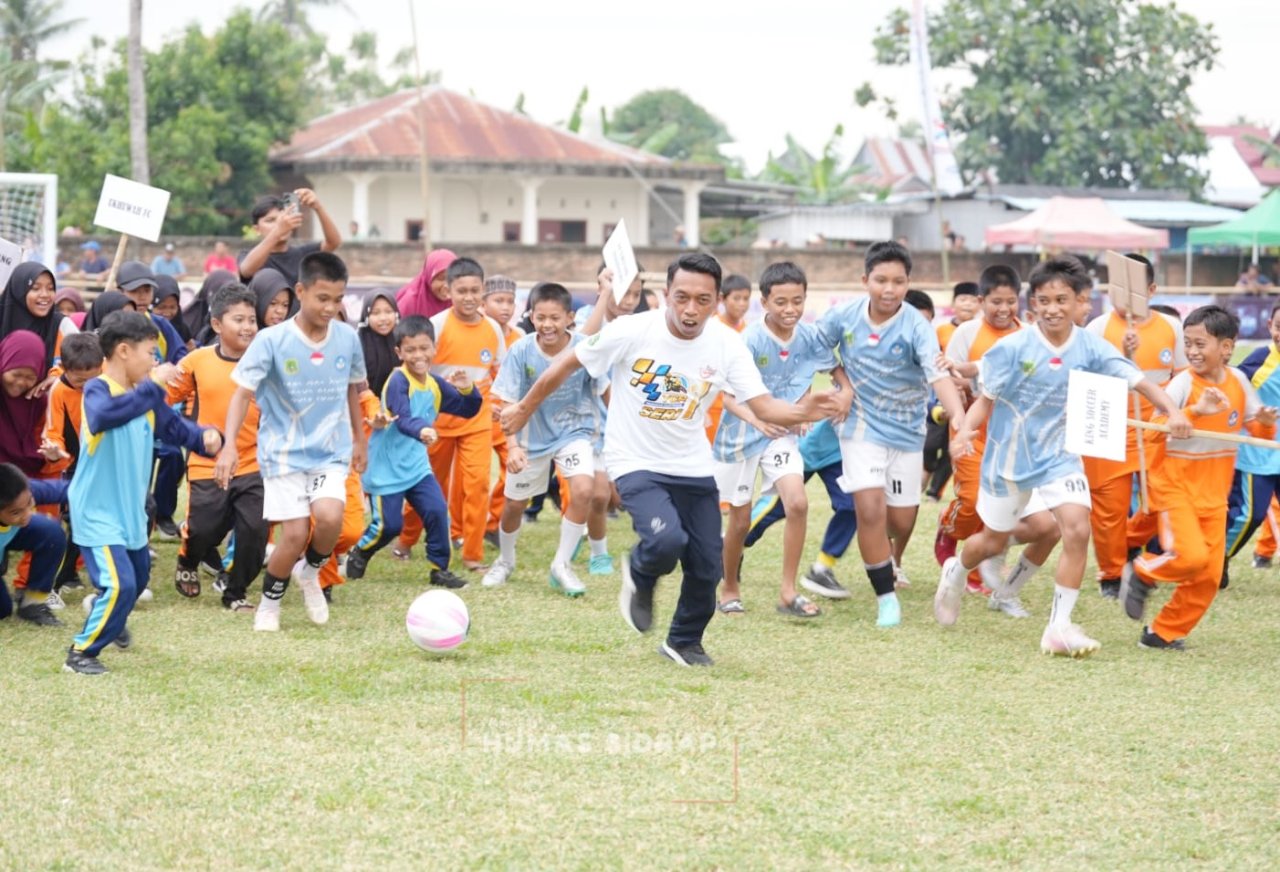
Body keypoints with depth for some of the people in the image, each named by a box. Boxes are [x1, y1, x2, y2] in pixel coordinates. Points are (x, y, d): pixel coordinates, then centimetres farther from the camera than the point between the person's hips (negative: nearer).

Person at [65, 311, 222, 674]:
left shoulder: (146, 395, 6)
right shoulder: (97, 389, -19)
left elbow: (173, 425, 14)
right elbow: (104, 414, -43)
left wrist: (205, 437, -8)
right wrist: (152, 386, -43)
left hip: (130, 510, 9)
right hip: (96, 512, -9)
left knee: (138, 577, 26)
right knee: (119, 584, -19)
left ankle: (108, 620, 56)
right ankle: (81, 653, -3)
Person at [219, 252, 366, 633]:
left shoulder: (348, 339, -1)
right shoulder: (272, 341, -12)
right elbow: (243, 392, -13)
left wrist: (359, 440, 25)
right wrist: (229, 444, -24)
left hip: (331, 452, 2)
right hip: (284, 452, -2)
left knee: (329, 516, -24)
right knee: (295, 533, -11)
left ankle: (311, 572, 9)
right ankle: (269, 602, 17)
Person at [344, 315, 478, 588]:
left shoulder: (436, 386, 4)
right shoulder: (398, 381, -19)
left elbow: (468, 410, 11)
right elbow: (402, 419, -34)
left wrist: (468, 390, -11)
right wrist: (421, 430, -55)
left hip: (416, 464, 6)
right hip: (386, 467, -6)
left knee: (437, 511, -9)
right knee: (389, 524, -3)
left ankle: (439, 568, 5)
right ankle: (358, 555, 26)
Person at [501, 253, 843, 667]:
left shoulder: (726, 345, -11)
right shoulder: (632, 331, -20)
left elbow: (763, 406, -13)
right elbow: (567, 364, -6)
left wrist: (802, 412, -35)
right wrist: (525, 408, 4)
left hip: (693, 469, 4)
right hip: (637, 465, -4)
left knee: (706, 569, 6)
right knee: (666, 540, -29)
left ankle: (684, 641, 36)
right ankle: (641, 574, 9)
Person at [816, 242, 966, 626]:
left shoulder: (917, 327, -18)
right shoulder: (844, 317, -11)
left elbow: (938, 375, -31)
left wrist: (958, 416, -46)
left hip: (906, 432, 0)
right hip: (861, 427, 0)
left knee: (901, 520, 8)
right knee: (870, 510, -16)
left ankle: (892, 562, 46)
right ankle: (886, 597, -2)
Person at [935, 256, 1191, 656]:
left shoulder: (1091, 347, -12)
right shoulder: (1013, 347, -17)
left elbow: (1136, 379, -18)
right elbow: (986, 399, -11)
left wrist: (1172, 410, -35)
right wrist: (966, 429, -31)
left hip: (1060, 454, 1)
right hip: (1010, 454, -1)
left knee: (1077, 529, -19)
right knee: (994, 540, 14)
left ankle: (1060, 627, -9)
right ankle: (956, 572, 50)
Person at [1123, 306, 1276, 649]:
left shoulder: (1239, 381, 3)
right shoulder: (1183, 383, -13)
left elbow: (1257, 432, 14)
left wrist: (1266, 424, -10)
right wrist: (1195, 411, -36)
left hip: (1213, 492, 5)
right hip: (1175, 485, -5)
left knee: (1208, 576, 2)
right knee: (1192, 555, -23)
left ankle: (1163, 633, 17)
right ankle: (1142, 574, 6)